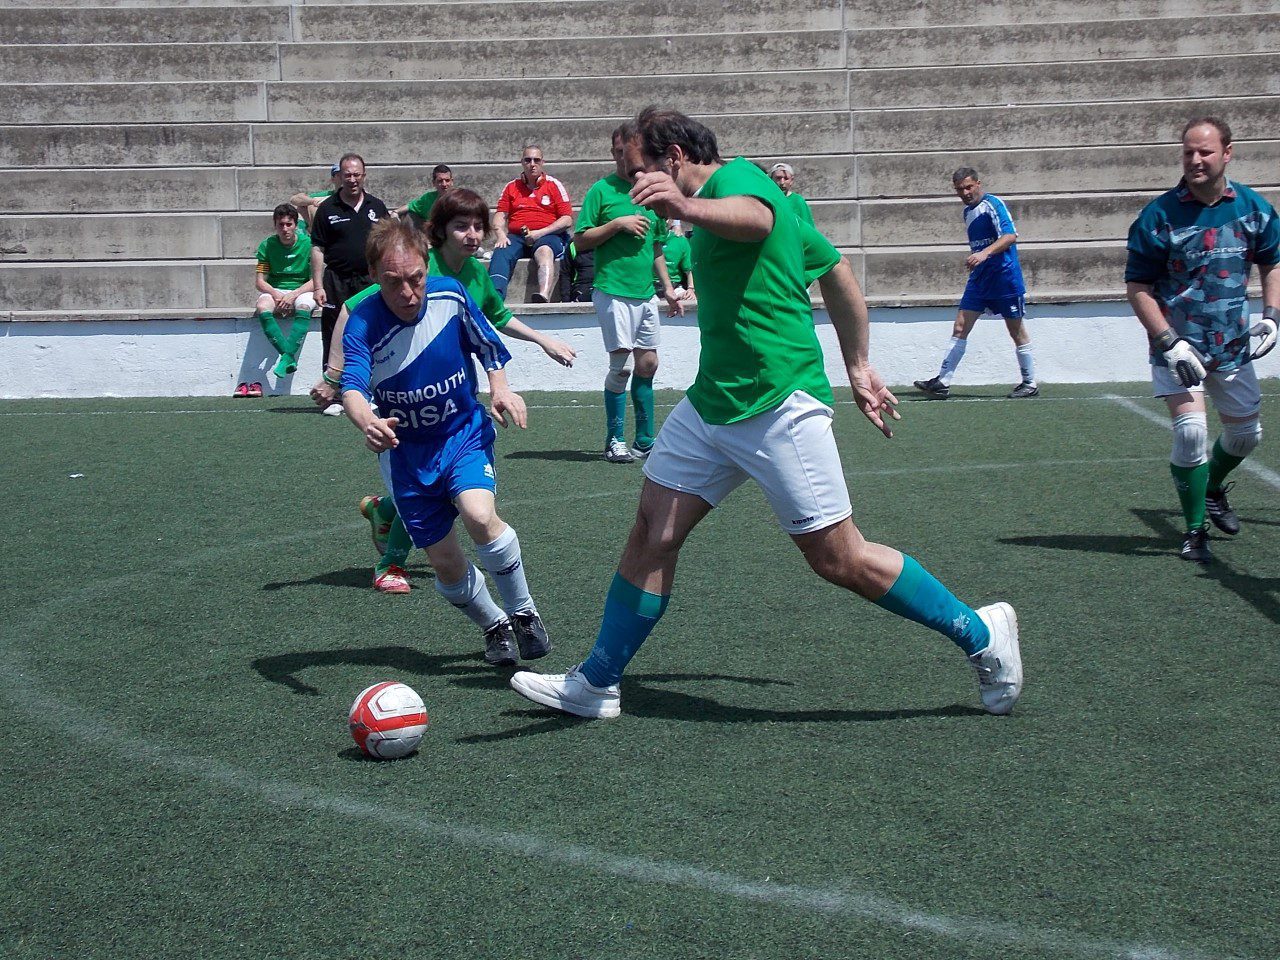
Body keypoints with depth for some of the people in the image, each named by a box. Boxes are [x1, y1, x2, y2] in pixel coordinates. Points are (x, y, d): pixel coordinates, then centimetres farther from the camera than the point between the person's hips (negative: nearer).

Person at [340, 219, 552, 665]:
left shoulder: (450, 293, -12)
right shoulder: (362, 324, -20)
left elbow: (487, 344, 7)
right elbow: (353, 386, -36)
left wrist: (500, 387, -9)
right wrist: (367, 422, -57)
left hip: (465, 431, 0)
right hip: (406, 450, 0)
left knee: (478, 515, -28)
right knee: (445, 562, 1)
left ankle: (524, 613, -6)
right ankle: (495, 626, 31)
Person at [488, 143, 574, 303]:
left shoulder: (554, 185, 10)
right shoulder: (512, 187, 20)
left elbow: (567, 220, 3)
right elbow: (500, 215, 14)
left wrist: (539, 233, -9)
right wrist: (500, 234, -9)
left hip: (548, 236, -3)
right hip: (516, 237, 3)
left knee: (544, 251, -38)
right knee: (501, 252, -30)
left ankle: (544, 297, -65)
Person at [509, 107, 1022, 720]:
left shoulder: (738, 177, -10)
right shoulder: (715, 199, 19)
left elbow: (756, 217, -39)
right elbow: (838, 274, 25)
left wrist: (688, 207, -60)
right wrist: (858, 366, 28)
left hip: (780, 405, -9)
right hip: (712, 401, 10)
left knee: (839, 559, -3)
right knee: (652, 534, 4)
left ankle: (981, 634, 12)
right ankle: (596, 684, 12)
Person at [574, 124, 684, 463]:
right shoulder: (602, 190, -2)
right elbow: (580, 239, -5)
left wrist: (668, 288, 18)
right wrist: (618, 223, -14)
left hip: (646, 292, 6)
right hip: (614, 291, -6)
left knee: (647, 364, 8)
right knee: (621, 365, -7)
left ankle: (645, 441, 15)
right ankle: (615, 441, 3)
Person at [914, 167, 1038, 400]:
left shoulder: (993, 204, -12)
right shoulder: (968, 212, 14)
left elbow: (1010, 236, -25)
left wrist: (984, 253, -36)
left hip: (1005, 278, -8)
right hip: (979, 279, 8)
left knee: (1017, 331, 3)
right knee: (960, 328, -2)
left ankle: (1030, 384, 15)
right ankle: (942, 383, -5)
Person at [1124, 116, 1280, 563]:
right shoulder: (1159, 215, -13)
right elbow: (1137, 287, -10)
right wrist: (1169, 342, -18)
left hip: (1233, 346, 4)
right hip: (1178, 347, -4)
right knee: (1191, 432, -17)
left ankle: (1213, 490, 47)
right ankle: (1195, 530, 2)